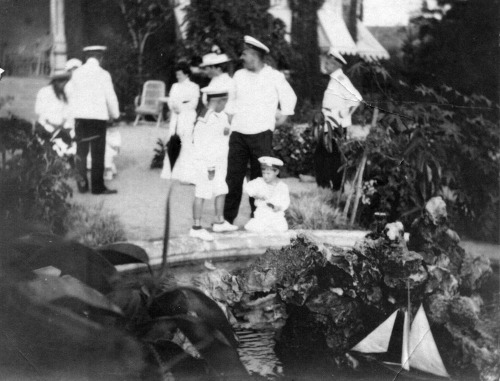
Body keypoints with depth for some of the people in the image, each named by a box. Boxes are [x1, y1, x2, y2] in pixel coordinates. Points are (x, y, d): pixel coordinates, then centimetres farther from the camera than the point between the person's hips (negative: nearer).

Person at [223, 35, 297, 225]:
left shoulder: (274, 77, 1)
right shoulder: (239, 75, 11)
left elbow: (289, 97, 15)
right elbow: (231, 100, 23)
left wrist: (283, 116, 13)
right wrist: (230, 117, 14)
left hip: (261, 134, -3)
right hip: (238, 133, 3)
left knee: (259, 177, -1)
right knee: (233, 175, -3)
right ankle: (227, 218, 0)